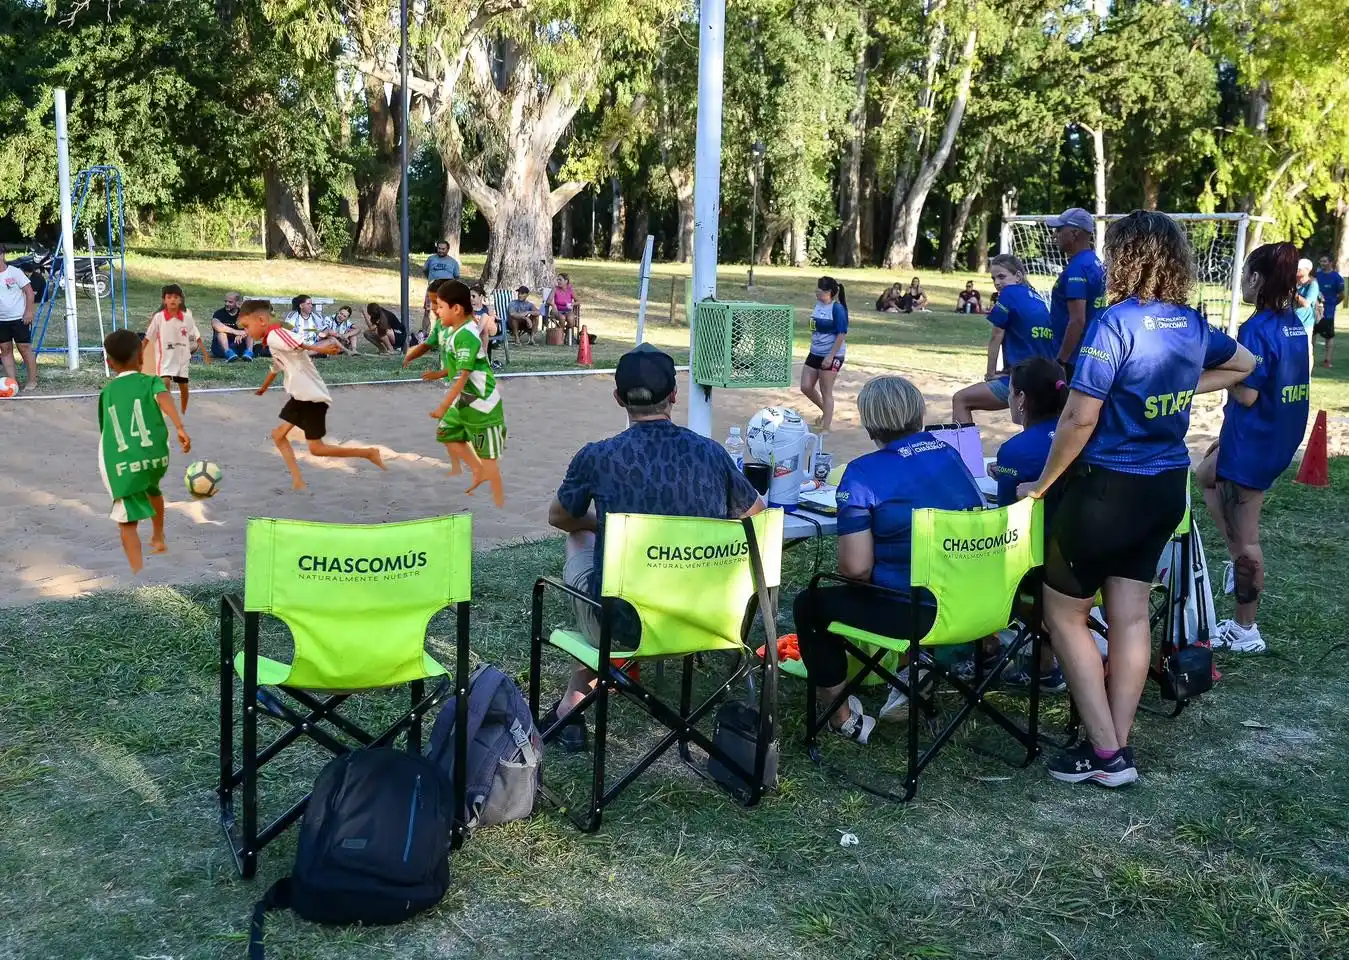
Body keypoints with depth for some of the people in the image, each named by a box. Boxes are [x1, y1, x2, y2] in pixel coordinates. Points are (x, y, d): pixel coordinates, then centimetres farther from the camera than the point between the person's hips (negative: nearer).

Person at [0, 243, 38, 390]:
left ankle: (32, 380, 9)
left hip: (19, 318, -5)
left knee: (25, 348, 1)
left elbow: (29, 291, -7)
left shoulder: (14, 272, -8)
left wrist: (28, 312, -11)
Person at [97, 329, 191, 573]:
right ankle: (158, 539, 53)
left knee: (127, 522, 0)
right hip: (154, 457, 1)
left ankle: (139, 574, -18)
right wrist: (180, 428, -29)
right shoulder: (151, 382, 8)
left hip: (121, 465, -1)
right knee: (152, 489, 35)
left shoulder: (106, 392, 16)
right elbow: (164, 399, -15)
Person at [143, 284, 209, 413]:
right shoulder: (158, 317, -10)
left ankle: (183, 413, 29)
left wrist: (204, 352, 4)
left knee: (183, 386, 11)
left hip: (182, 357, 3)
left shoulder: (187, 317, -4)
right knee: (165, 382, -20)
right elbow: (148, 337, -2)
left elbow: (196, 336, 5)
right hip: (165, 357, -3)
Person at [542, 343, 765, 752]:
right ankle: (576, 699, 39)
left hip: (621, 626, -2)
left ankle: (574, 702, 37)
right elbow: (756, 514, 14)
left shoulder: (597, 458, -12)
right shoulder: (712, 454, -5)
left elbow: (559, 518, 9)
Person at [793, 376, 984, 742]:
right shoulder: (951, 456, 5)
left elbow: (857, 567, -17)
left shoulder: (863, 473, -13)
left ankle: (844, 718, 24)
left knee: (809, 605, 17)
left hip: (914, 613, -7)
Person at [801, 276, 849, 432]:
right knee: (806, 387, 8)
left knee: (826, 392, -1)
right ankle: (826, 412, 31)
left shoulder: (837, 309, -17)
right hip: (815, 354, 8)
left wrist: (830, 356, -23)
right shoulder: (818, 305, 6)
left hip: (831, 356, -8)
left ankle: (826, 429, 8)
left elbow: (842, 334, -20)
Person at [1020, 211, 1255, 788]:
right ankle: (1118, 747, 18)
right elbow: (1245, 365, 26)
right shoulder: (1193, 326, 4)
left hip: (1109, 489, -7)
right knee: (1130, 615, 12)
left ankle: (1106, 754, 7)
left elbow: (1079, 420, -21)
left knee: (1064, 614, 7)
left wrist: (1042, 485, -9)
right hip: (1167, 487, 7)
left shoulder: (1115, 323, -19)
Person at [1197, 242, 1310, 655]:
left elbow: (1246, 395, -23)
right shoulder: (1293, 323, 5)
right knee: (1207, 475, 31)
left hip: (1253, 443, -10)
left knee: (1245, 538, 1)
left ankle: (1244, 632, 11)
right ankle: (1241, 561, 27)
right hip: (1280, 437, 10)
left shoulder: (1256, 329, -22)